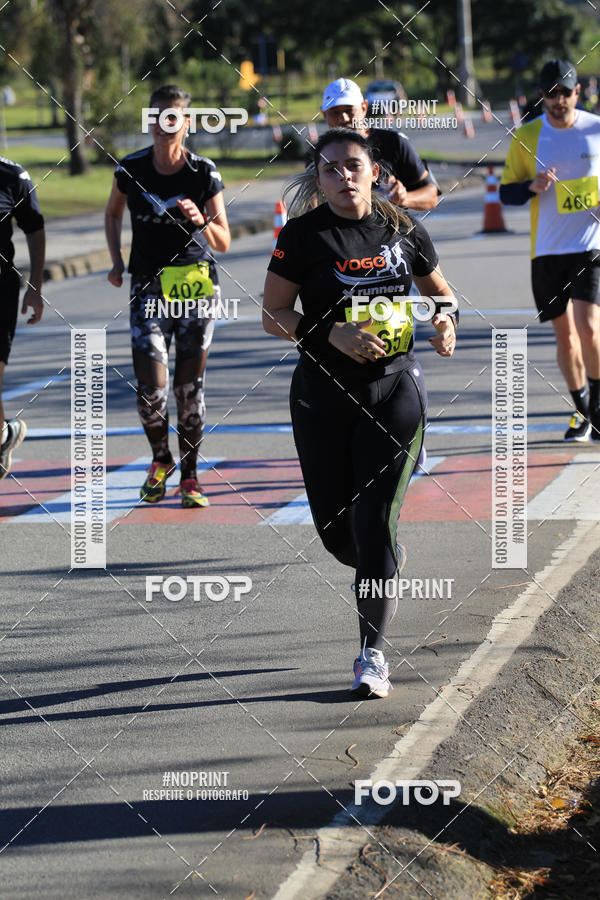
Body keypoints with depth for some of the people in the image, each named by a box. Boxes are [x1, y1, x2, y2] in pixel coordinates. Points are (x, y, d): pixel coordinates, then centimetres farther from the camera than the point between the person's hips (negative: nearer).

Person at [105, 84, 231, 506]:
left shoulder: (204, 173, -6)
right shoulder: (130, 170, -3)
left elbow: (223, 243, -4)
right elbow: (113, 213, 19)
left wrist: (201, 221, -23)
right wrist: (117, 261, 8)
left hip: (196, 284, 0)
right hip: (149, 286, 1)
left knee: (190, 384, 1)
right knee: (151, 387, -10)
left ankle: (190, 474, 15)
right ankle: (160, 460, 17)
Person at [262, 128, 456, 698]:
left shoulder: (403, 231, 2)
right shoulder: (303, 235, -5)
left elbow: (438, 288, 18)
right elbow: (273, 315, -6)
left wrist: (445, 322, -4)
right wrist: (333, 334, -21)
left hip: (395, 390, 0)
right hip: (323, 398, 0)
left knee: (375, 521, -10)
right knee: (334, 526, 6)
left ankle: (372, 652, -3)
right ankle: (384, 569, 42)